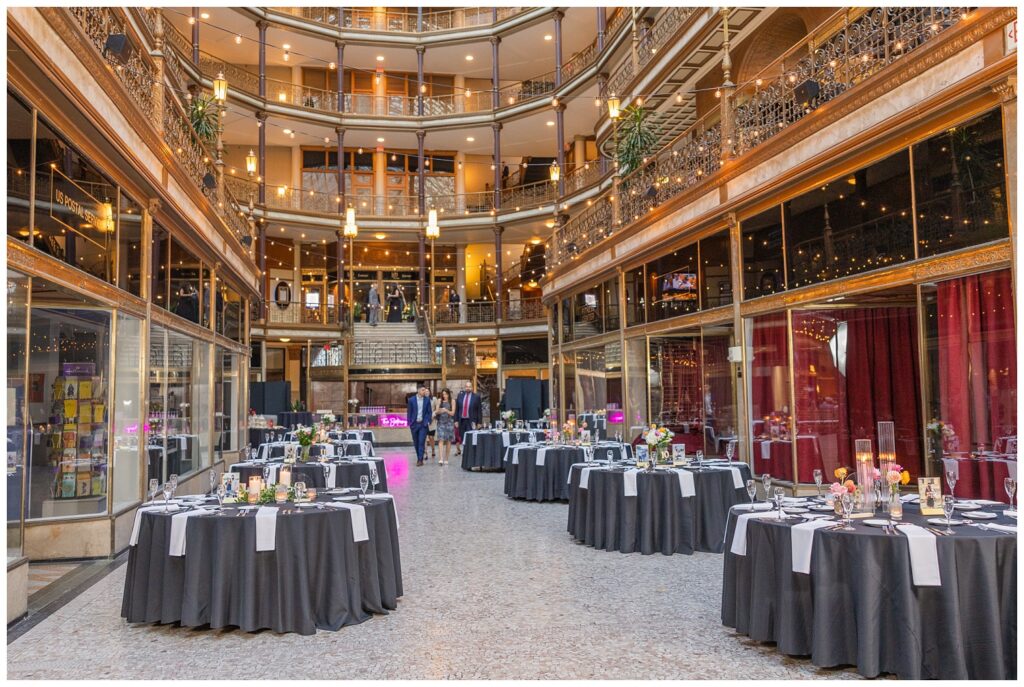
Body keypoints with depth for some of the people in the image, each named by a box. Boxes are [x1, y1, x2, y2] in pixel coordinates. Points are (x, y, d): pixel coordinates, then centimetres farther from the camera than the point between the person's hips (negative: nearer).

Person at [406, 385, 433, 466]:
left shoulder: (427, 399, 2)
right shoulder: (411, 399, 0)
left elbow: (429, 411, 5)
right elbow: (409, 412, 4)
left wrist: (428, 422, -4)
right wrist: (409, 422, -1)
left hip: (423, 424, -1)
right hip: (414, 424, 1)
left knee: (421, 442, -9)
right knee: (416, 442, 8)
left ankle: (420, 460, -8)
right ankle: (418, 458, 22)